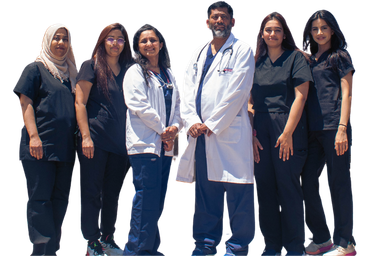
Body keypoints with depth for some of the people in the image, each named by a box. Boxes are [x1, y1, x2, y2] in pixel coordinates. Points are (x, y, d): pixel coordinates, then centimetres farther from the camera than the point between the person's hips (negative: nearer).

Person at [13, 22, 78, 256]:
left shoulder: (70, 72, 18)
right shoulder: (36, 68, 2)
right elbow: (25, 103, -6)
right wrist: (33, 135, -16)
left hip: (66, 146, 6)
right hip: (41, 144, -6)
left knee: (60, 197, 7)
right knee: (40, 198, -5)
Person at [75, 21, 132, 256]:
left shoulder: (127, 70, 13)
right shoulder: (92, 66, -1)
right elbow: (80, 103, -5)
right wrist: (86, 136, -13)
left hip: (120, 141, 5)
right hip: (95, 139, -5)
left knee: (113, 193, 11)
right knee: (92, 192, 0)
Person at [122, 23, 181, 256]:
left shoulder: (168, 73, 19)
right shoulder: (135, 73, 0)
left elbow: (177, 104, 15)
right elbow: (139, 106, -11)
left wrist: (174, 127, -3)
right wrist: (162, 130, -8)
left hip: (166, 145, 6)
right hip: (145, 143, -6)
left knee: (159, 200, 9)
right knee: (146, 199, -9)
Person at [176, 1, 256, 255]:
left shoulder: (242, 50, 1)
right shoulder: (198, 53, 19)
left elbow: (237, 92, -8)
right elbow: (188, 89, 11)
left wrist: (212, 125, -10)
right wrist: (191, 121, -5)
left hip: (230, 130, -5)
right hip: (200, 131, 6)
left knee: (237, 192, -3)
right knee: (205, 190, 10)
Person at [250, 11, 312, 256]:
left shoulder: (295, 57, 1)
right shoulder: (257, 62, 13)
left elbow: (300, 96, -7)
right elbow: (252, 101, 10)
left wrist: (288, 132, -14)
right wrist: (252, 134, -2)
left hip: (287, 130, -4)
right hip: (261, 131, 4)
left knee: (288, 186, -3)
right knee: (265, 187, 5)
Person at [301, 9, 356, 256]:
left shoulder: (340, 57, 3)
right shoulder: (309, 60, 19)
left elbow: (346, 94, -4)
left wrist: (342, 129, -14)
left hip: (333, 127, -6)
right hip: (313, 130, 6)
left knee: (338, 183, -2)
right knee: (308, 182, 4)